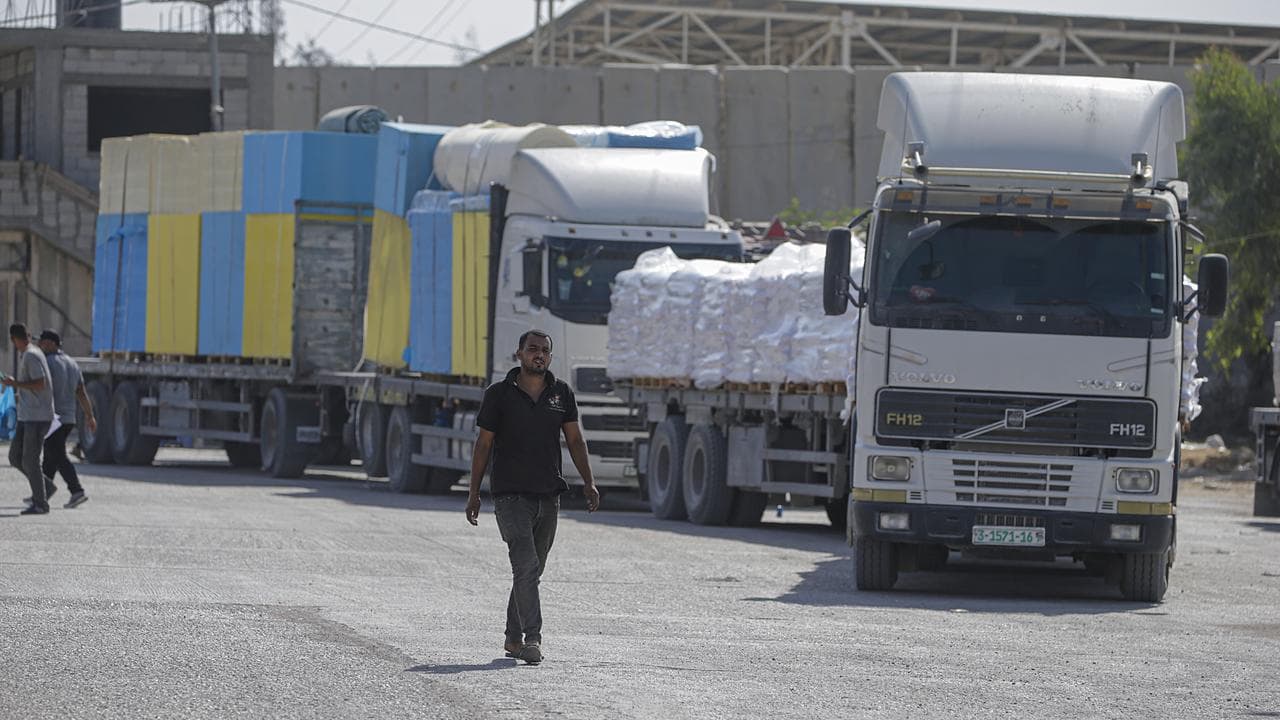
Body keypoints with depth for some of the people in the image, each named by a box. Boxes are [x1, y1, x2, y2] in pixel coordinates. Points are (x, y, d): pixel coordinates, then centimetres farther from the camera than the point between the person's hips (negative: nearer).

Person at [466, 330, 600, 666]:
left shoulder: (561, 393, 8)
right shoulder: (499, 394, -1)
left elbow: (575, 439, 10)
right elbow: (484, 444, 2)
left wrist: (588, 482, -2)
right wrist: (473, 493, 1)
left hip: (548, 495, 4)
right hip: (511, 495, -4)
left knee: (531, 569, 11)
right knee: (526, 565, -18)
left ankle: (513, 639, 22)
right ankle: (532, 638, -23)